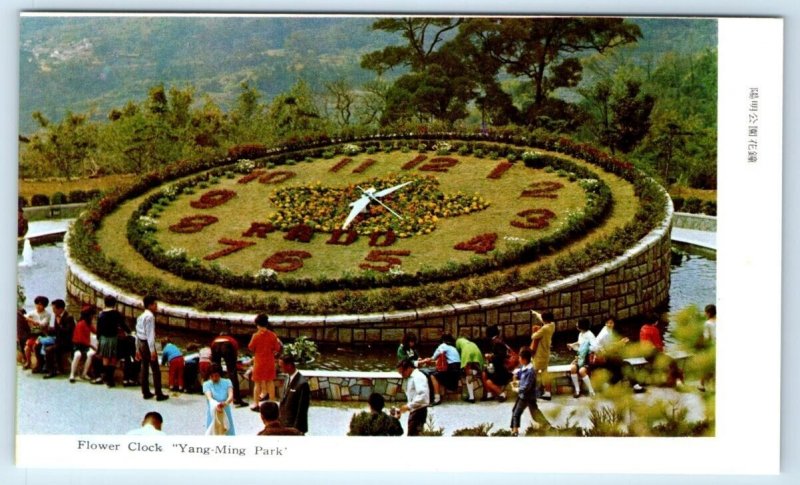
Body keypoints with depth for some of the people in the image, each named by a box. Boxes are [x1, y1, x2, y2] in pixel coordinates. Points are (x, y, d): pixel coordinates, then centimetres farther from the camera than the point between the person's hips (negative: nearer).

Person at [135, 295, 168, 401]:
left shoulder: (140, 317, 15)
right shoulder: (150, 316, -15)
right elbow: (150, 334, -21)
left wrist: (138, 350, 21)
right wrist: (152, 350, -23)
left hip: (141, 343, 9)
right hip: (148, 344, -9)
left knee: (144, 368, 12)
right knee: (155, 369, -4)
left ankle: (146, 393, 15)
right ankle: (159, 394, -4)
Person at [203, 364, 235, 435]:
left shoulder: (227, 382, -3)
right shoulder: (206, 384, -6)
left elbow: (231, 396, -19)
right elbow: (209, 397, -23)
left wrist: (225, 403, -42)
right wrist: (216, 405, -45)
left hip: (226, 413, 1)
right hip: (213, 413, -1)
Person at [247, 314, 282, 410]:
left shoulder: (256, 336, -15)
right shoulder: (272, 335, -7)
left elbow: (251, 348, -6)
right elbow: (277, 349, -2)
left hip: (259, 362, -3)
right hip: (270, 362, 3)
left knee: (257, 383, 7)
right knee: (270, 382, 14)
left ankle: (256, 404, 9)